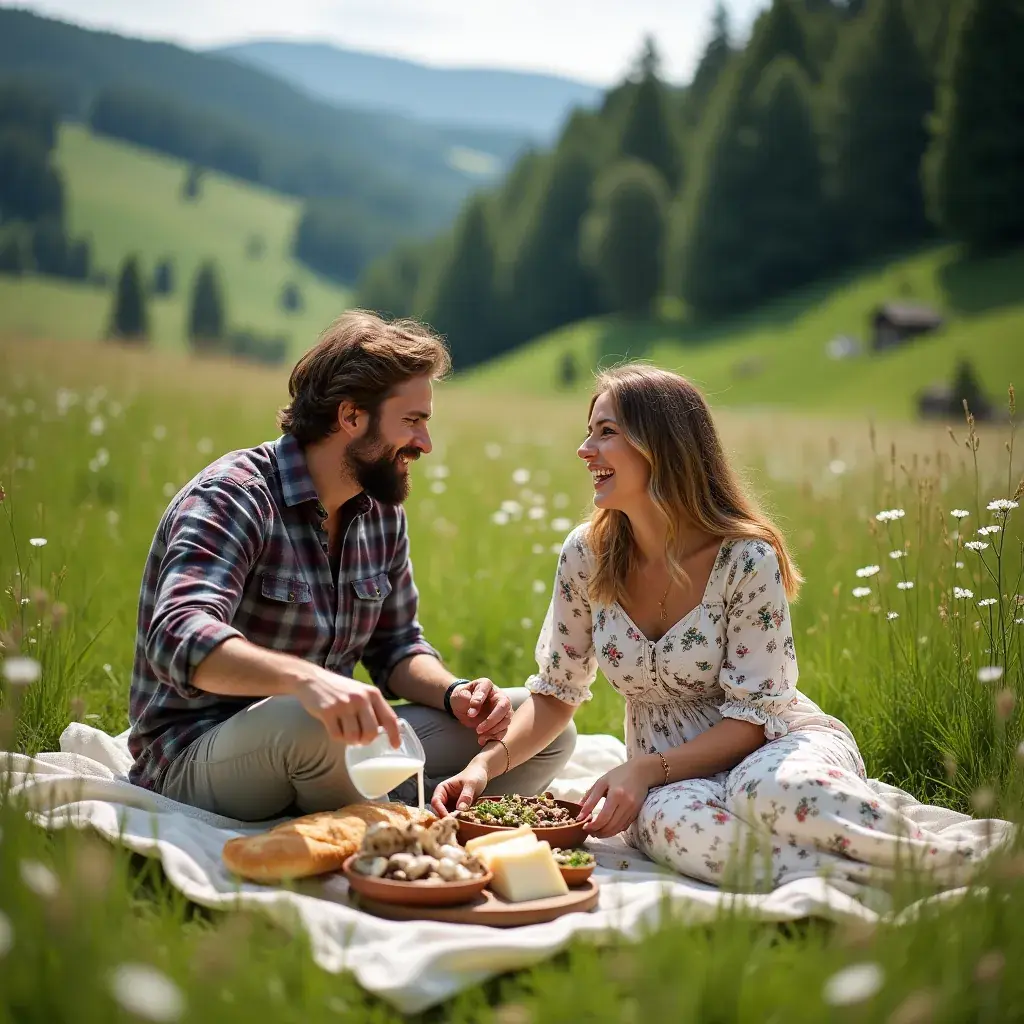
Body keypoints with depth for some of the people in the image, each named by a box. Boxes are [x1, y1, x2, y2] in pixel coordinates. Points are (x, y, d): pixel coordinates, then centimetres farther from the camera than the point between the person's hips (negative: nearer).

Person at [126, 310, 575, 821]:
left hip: (336, 741, 7)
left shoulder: (381, 511, 7)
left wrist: (452, 692, -8)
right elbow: (180, 638, -34)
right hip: (198, 757, -7)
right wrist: (306, 678, -52)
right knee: (315, 721, -41)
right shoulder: (232, 497, -18)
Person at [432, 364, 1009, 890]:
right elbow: (557, 691, 6)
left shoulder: (746, 558, -16)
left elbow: (753, 714, -13)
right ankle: (850, 875, -31)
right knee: (667, 820, -36)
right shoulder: (585, 556, -3)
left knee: (775, 791, -41)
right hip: (672, 776, 3)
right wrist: (489, 763, -10)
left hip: (774, 743, -3)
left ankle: (961, 868, -24)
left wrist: (644, 769, -24)